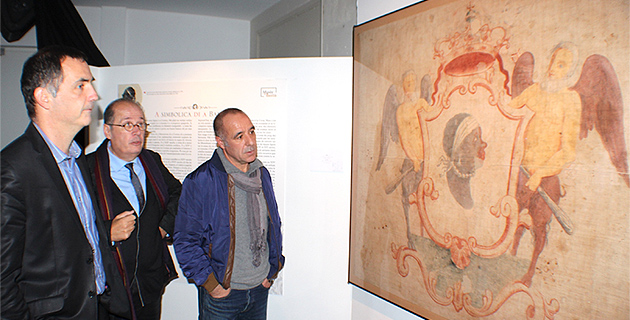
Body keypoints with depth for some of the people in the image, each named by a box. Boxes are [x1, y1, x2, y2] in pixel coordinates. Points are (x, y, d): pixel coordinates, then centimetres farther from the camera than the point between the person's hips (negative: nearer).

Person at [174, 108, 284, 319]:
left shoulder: (262, 175, 3)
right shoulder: (200, 182, -15)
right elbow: (185, 242, -12)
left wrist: (273, 269, 8)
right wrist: (210, 283, -12)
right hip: (221, 293, -4)